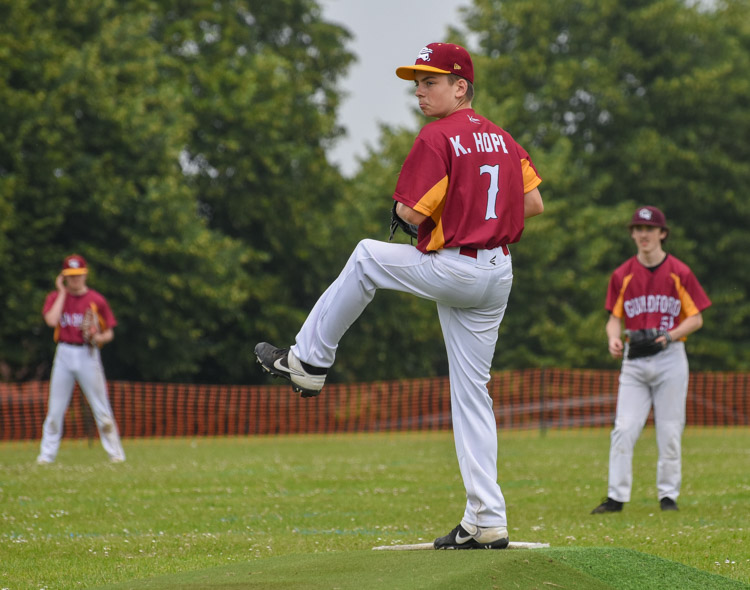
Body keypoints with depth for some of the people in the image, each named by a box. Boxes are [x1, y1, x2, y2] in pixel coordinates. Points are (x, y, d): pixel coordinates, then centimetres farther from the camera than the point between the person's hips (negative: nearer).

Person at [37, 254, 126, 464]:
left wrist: (99, 338, -17)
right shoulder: (55, 297, 6)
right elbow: (51, 320, -14)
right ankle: (46, 454, 9)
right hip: (64, 354, 2)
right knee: (55, 409, 2)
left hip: (88, 354, -2)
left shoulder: (97, 300, 2)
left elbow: (109, 333, 6)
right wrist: (62, 292, -6)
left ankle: (115, 453, 1)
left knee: (101, 408, -4)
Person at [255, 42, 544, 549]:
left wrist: (403, 205, 9)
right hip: (499, 275, 7)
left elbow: (411, 212, -14)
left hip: (452, 269, -7)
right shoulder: (502, 138, 13)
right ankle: (487, 523, 5)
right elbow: (534, 203, 15)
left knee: (366, 257, 18)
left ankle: (310, 361, 27)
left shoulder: (437, 138, -11)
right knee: (471, 393, 9)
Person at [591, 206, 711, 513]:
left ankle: (668, 494, 12)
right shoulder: (623, 275, 8)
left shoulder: (680, 273, 2)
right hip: (634, 360, 2)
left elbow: (696, 318, 3)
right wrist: (613, 338, -11)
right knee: (623, 430, -7)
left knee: (669, 431, 1)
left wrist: (672, 334, -15)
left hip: (670, 358, -2)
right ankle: (616, 496, -5)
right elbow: (615, 317, 11)